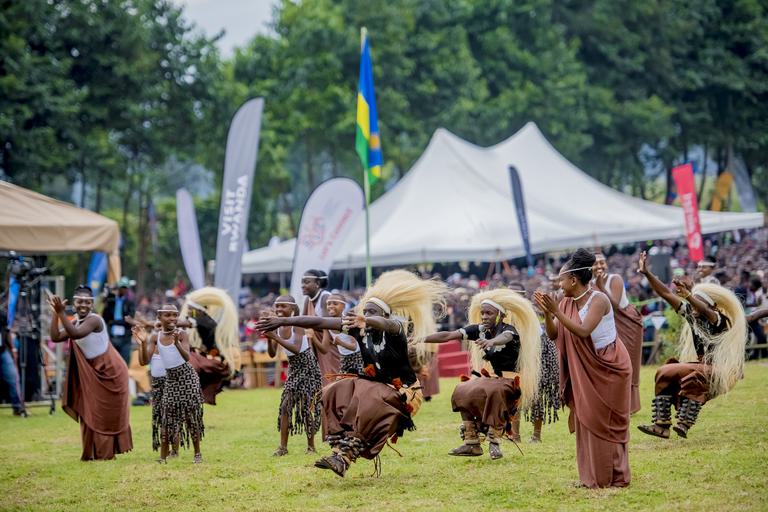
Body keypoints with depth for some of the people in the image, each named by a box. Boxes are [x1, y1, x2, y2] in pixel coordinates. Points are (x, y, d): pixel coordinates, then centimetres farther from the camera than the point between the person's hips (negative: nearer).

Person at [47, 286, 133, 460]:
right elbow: (56, 337, -4)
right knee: (91, 412, 10)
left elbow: (75, 334, -37)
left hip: (111, 371, -8)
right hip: (92, 372, 8)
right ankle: (94, 452, 17)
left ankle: (105, 452, 8)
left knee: (107, 413, 0)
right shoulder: (76, 322, 5)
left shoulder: (94, 320, -20)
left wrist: (61, 313, -37)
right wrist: (55, 313, -8)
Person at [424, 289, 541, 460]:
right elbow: (448, 336, -6)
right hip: (490, 377, 7)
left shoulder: (509, 329, -16)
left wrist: (490, 341, -66)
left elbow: (505, 337, -43)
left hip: (509, 381, -7)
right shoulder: (480, 330, 0)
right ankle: (472, 444, -9)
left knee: (494, 391, -36)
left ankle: (495, 443, -32)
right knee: (462, 392, -13)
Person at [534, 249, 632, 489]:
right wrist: (546, 312, -17)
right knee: (587, 421, 6)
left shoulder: (598, 300, -19)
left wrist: (556, 311, -32)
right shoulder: (567, 304, 0)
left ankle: (616, 477, 6)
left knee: (608, 423, -2)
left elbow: (583, 331, -31)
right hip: (586, 371, 7)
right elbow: (553, 335, -2)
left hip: (610, 368, -7)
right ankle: (594, 478, 10)